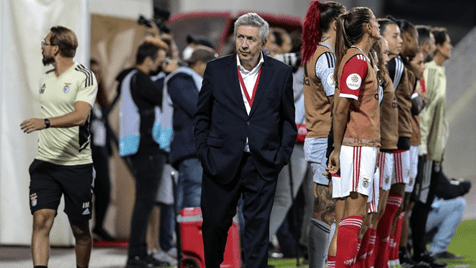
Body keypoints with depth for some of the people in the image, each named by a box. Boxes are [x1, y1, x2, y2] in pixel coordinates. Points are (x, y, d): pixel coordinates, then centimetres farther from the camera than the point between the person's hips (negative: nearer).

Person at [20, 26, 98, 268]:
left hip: (77, 164, -5)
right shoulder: (46, 79, 14)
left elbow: (80, 116, -22)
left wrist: (45, 122, -33)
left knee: (80, 229, 4)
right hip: (45, 163, 5)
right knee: (41, 220, -13)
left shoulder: (84, 77, -8)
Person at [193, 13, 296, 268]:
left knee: (258, 226, -1)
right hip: (221, 162, 0)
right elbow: (201, 116, 10)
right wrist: (204, 152, 0)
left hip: (263, 166, 0)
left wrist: (282, 155, 1)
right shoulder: (216, 70, 3)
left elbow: (288, 119, 11)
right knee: (215, 223, 9)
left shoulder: (280, 73, 4)